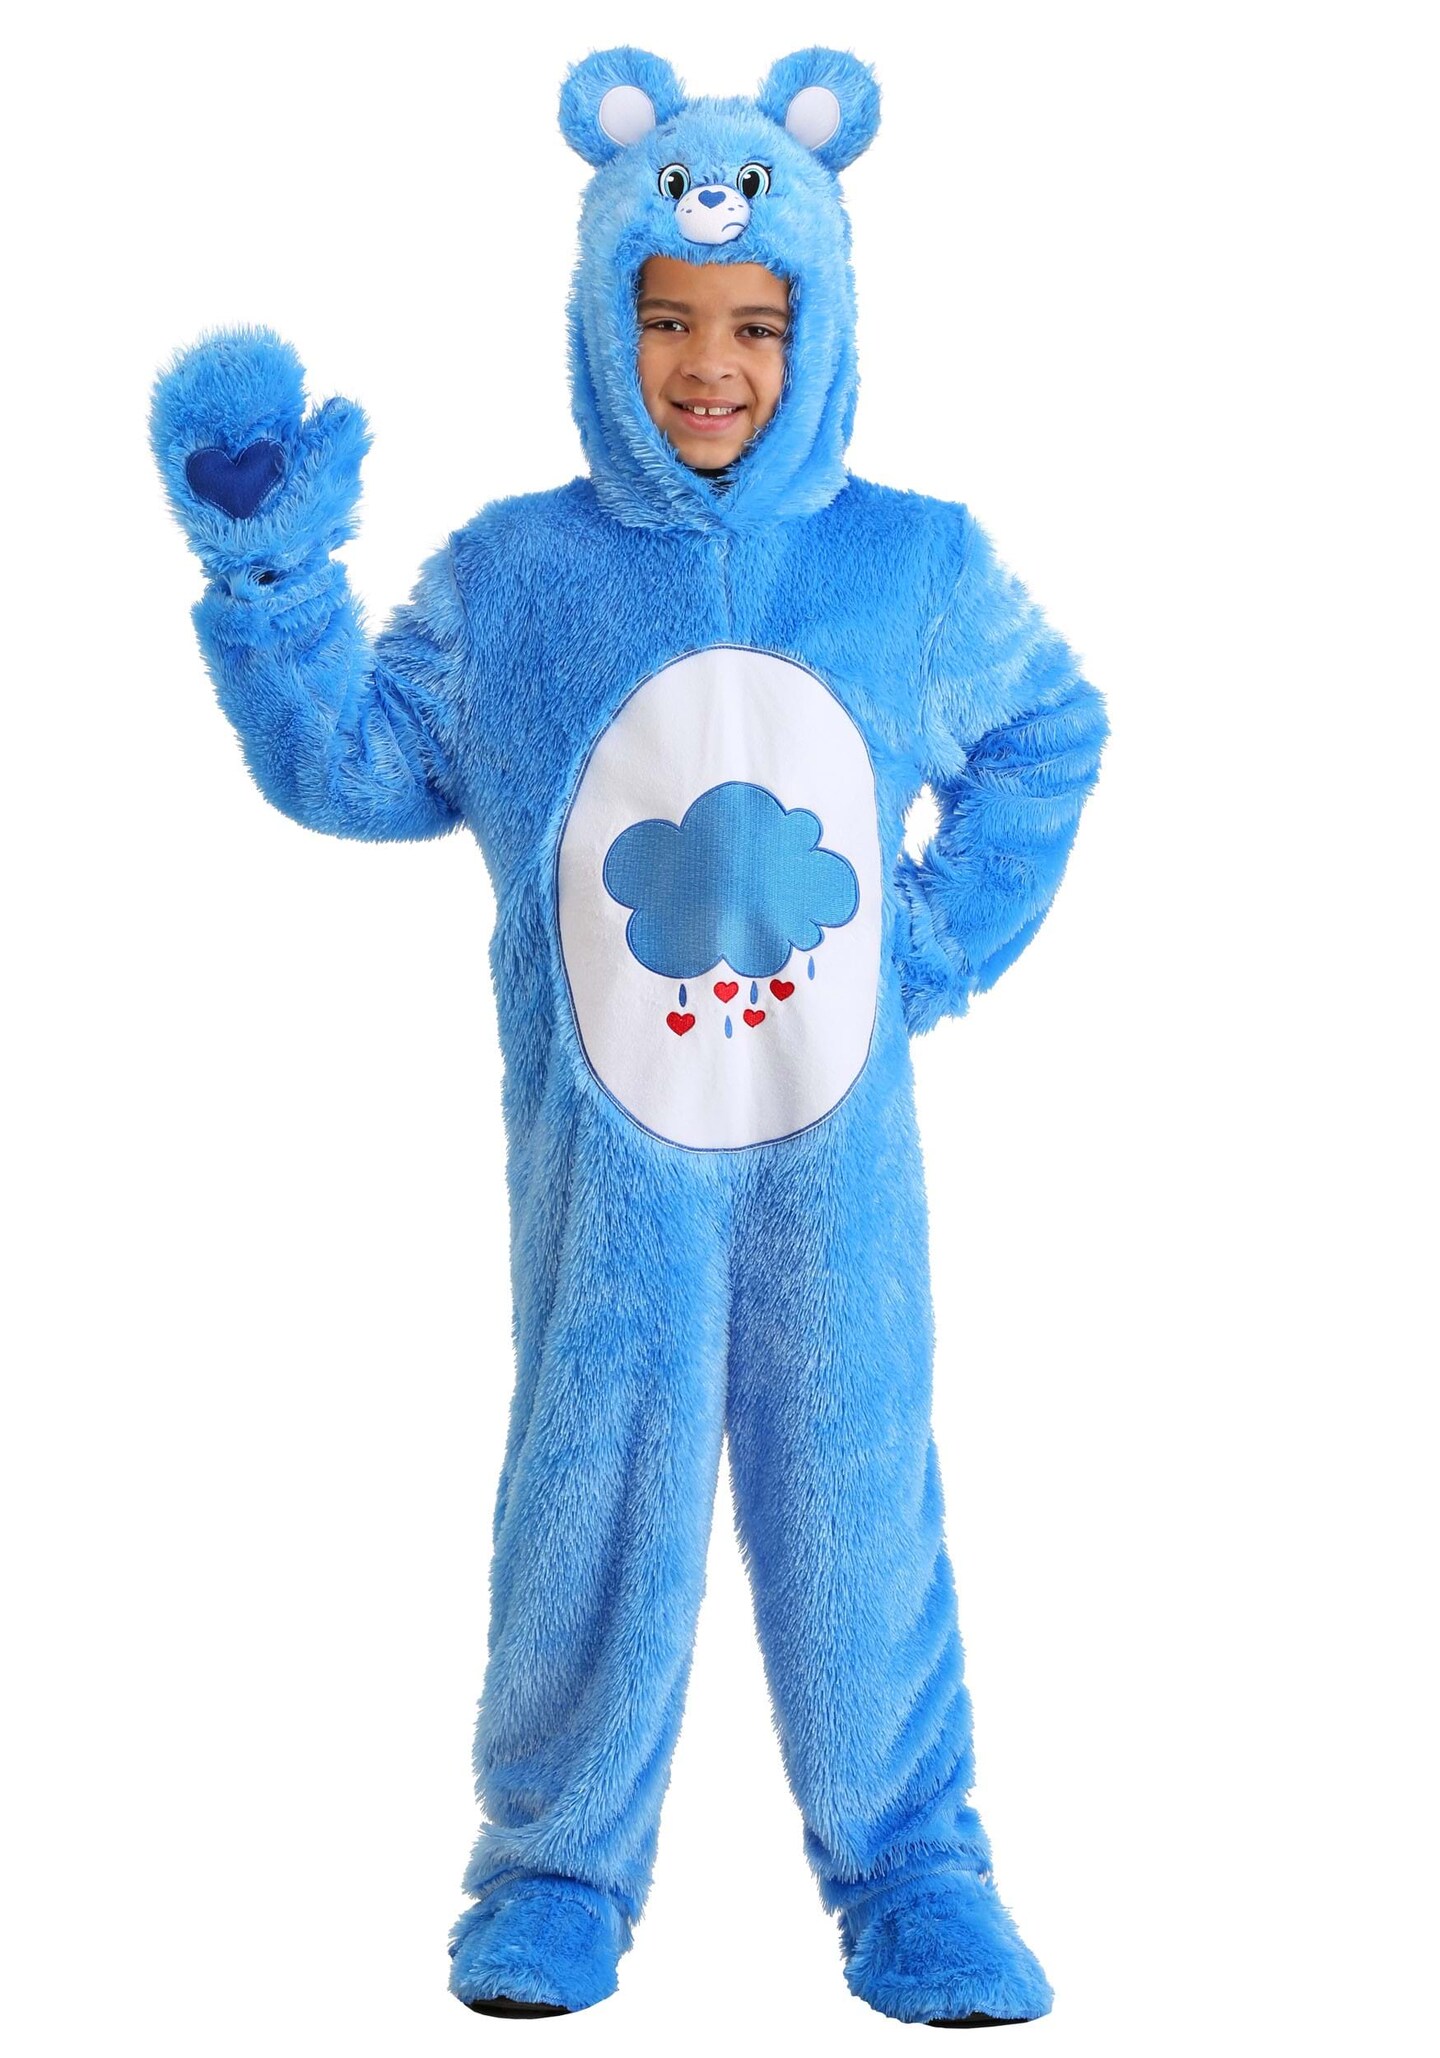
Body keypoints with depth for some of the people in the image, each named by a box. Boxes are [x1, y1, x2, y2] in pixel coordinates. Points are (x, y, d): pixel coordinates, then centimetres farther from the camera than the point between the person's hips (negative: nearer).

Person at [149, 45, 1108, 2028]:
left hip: (843, 1147, 1)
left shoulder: (918, 570, 1)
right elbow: (352, 766, 7)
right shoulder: (508, 580, -1)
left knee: (857, 1497, 8)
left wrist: (955, 929, 7)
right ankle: (558, 1865, 24)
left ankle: (909, 1866, 24)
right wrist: (267, 577, -4)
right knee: (593, 1499, 6)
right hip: (608, 1157, -1)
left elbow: (1047, 729, 18)